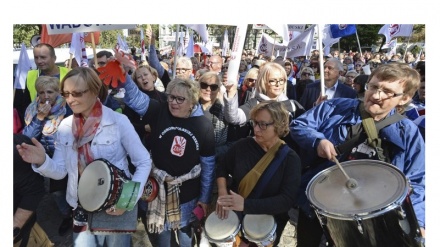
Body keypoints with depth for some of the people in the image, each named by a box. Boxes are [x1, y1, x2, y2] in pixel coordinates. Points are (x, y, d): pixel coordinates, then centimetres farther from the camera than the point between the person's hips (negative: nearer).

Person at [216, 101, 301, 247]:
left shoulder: (290, 159, -13)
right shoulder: (243, 145, -6)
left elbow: (286, 201, -21)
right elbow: (222, 168, 7)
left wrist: (246, 204, -30)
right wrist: (222, 194, -12)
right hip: (234, 214, 3)